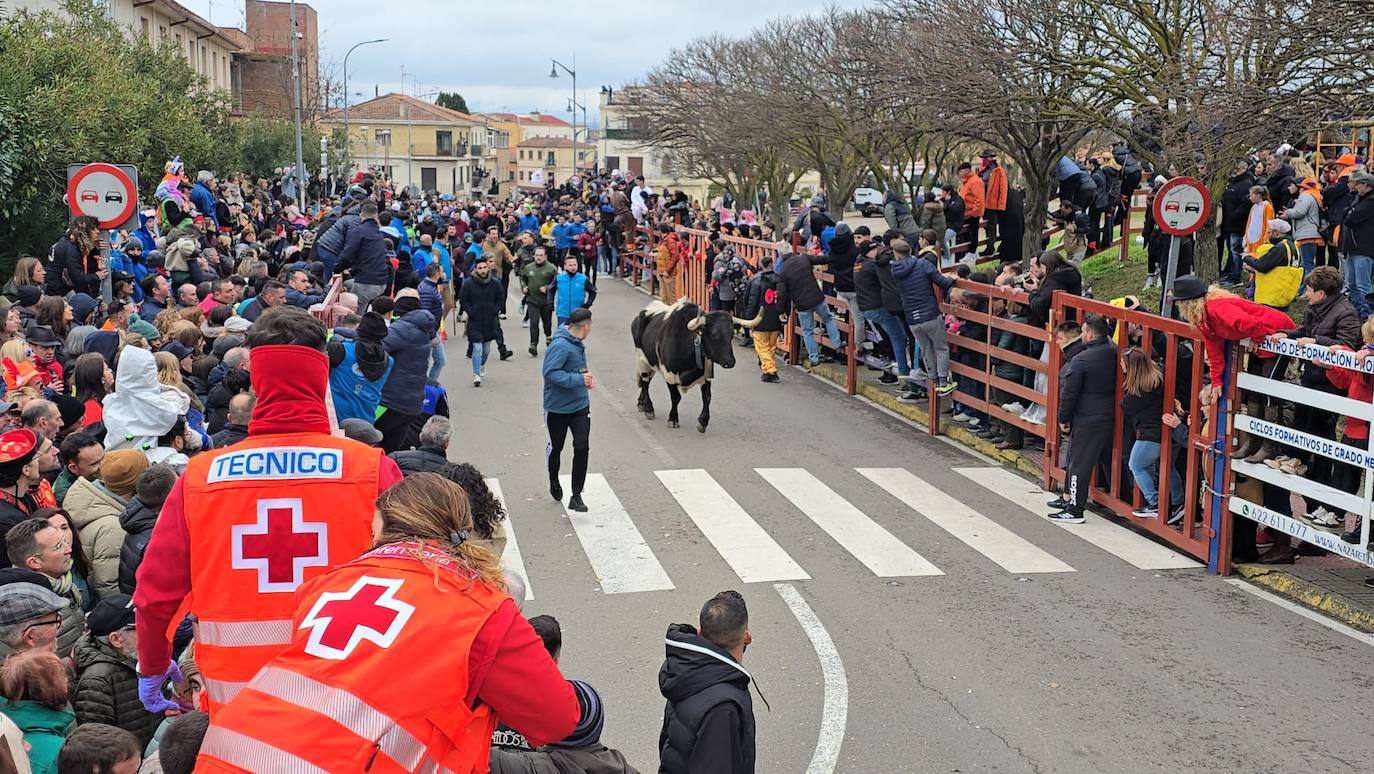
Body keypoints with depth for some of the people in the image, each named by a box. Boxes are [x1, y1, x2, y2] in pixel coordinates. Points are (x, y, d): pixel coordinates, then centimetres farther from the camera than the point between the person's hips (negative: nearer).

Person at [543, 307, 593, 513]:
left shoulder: (577, 343, 4)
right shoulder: (560, 346, -23)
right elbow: (550, 373, -29)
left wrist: (585, 378, 1)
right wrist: (579, 379, -29)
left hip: (580, 406, 6)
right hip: (558, 408, -6)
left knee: (582, 448, -5)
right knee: (556, 448, 15)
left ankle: (576, 496, 0)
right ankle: (554, 482, 42)